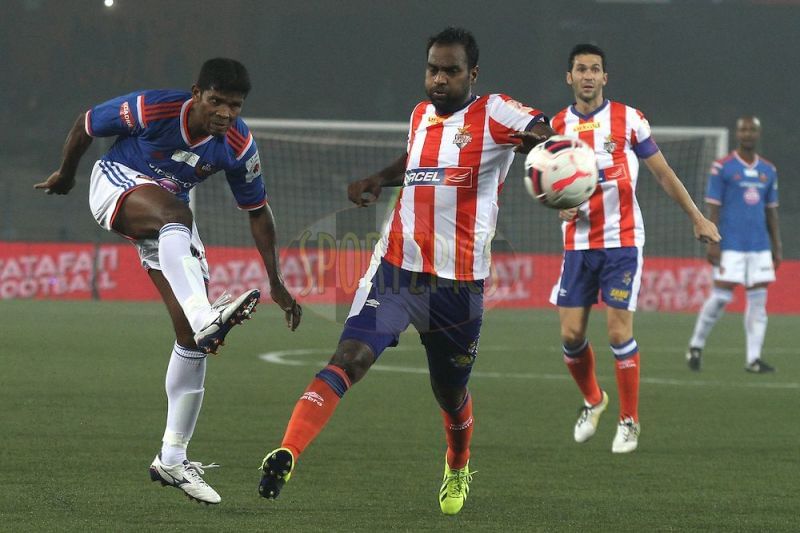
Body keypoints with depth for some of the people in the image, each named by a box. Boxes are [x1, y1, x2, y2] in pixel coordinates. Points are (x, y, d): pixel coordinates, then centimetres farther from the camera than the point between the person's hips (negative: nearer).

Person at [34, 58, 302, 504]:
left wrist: (276, 284, -3)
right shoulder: (150, 109, -26)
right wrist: (66, 175, 9)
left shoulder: (238, 145, -15)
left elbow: (258, 211, -2)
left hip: (172, 215, 5)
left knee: (192, 335, -5)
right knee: (176, 213, -41)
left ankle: (172, 458, 3)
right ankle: (205, 317, -64)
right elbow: (85, 125, -8)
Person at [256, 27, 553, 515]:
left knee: (451, 393, 16)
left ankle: (459, 468, 47)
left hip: (457, 282, -3)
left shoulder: (493, 114, -6)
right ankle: (286, 456, -32)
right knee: (349, 359, -20)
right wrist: (378, 180, 17)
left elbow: (545, 136, -24)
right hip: (396, 268, 3)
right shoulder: (420, 116, 12)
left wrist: (549, 145, -48)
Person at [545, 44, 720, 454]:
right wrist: (561, 206, -7)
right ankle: (592, 400, 27)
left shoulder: (628, 119, -2)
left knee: (619, 331, -8)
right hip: (578, 245, 3)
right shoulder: (557, 126, 6)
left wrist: (698, 218, 5)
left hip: (622, 241, -3)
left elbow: (663, 173, 5)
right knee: (571, 333, -1)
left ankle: (629, 420, 5)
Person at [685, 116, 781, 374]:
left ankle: (753, 358, -1)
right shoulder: (722, 167, -2)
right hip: (731, 246, -5)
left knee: (758, 299, -1)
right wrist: (712, 243, -11)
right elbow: (713, 208, -4)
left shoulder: (768, 171, 13)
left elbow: (771, 211, 17)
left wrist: (777, 247, 13)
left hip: (760, 246, 5)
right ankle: (696, 345, 11)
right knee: (721, 296, -7)